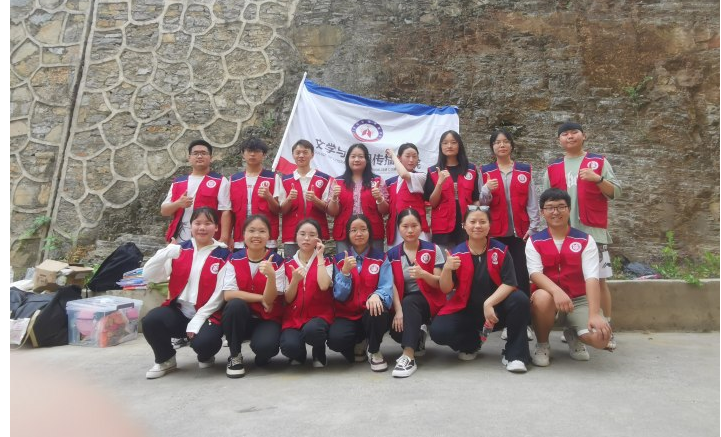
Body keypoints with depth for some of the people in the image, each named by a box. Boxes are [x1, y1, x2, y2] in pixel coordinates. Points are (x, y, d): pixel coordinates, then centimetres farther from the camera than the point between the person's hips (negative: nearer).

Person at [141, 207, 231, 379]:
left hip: (207, 315, -3)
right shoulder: (180, 249, 5)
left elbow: (219, 294, -8)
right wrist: (165, 254, -17)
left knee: (202, 342, -32)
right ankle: (165, 360, 5)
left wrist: (197, 321, -15)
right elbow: (147, 276, -1)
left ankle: (206, 357, 9)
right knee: (150, 320, -25)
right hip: (178, 310, 3)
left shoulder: (223, 255, -4)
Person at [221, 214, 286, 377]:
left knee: (265, 345, -33)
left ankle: (263, 354, 7)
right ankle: (235, 356, -9)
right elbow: (228, 294, -14)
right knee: (235, 304, -32)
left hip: (268, 319, -2)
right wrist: (261, 298, -18)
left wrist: (271, 275, -33)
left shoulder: (276, 261, -9)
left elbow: (269, 300, -14)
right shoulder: (234, 259, -4)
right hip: (240, 317, 2)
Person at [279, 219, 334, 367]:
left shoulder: (325, 262, 3)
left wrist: (319, 256, -9)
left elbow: (324, 286, -19)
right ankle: (298, 354, 11)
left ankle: (319, 354, 1)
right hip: (293, 317, 1)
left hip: (318, 315, -1)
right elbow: (288, 299, 1)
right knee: (289, 346, -29)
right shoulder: (288, 264, 7)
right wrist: (295, 280, -19)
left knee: (311, 330, -36)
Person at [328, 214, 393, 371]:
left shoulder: (381, 258, 2)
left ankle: (374, 352, -5)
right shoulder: (340, 259, 4)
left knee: (377, 310, -37)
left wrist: (376, 295, -34)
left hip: (371, 314, 0)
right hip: (347, 316, 1)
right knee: (335, 339, -31)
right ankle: (358, 343, 9)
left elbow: (386, 287, -11)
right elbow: (339, 296, -4)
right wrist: (345, 271, -19)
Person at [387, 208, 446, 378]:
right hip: (404, 303, 2)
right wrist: (398, 310, -22)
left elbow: (440, 283, -6)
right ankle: (417, 339, 9)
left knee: (409, 302, -35)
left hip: (429, 300, -2)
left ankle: (409, 357, -36)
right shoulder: (392, 254, 2)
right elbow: (392, 285, -7)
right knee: (396, 329, -27)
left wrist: (423, 274, -27)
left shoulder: (433, 250, -3)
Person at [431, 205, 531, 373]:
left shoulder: (500, 250, -5)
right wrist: (447, 269, -26)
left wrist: (489, 303, -28)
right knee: (438, 331, -24)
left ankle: (514, 354, -11)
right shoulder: (457, 253, -4)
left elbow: (510, 283, -13)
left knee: (520, 300, -31)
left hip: (496, 307, 0)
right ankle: (471, 344, 11)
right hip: (466, 310, 1)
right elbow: (445, 290, -6)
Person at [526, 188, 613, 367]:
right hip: (549, 298, -1)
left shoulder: (586, 240, -2)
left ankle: (572, 335, 14)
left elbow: (592, 278, -14)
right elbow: (535, 273, -16)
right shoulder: (534, 241, -1)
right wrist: (557, 291, -37)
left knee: (600, 337, -25)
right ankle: (542, 345, -7)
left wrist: (594, 314, -27)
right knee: (542, 297, -37)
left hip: (580, 300, 1)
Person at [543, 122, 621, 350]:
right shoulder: (552, 169, 13)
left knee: (599, 279, -1)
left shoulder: (599, 162, 7)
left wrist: (598, 179, -16)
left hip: (593, 231, -2)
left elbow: (615, 192, 1)